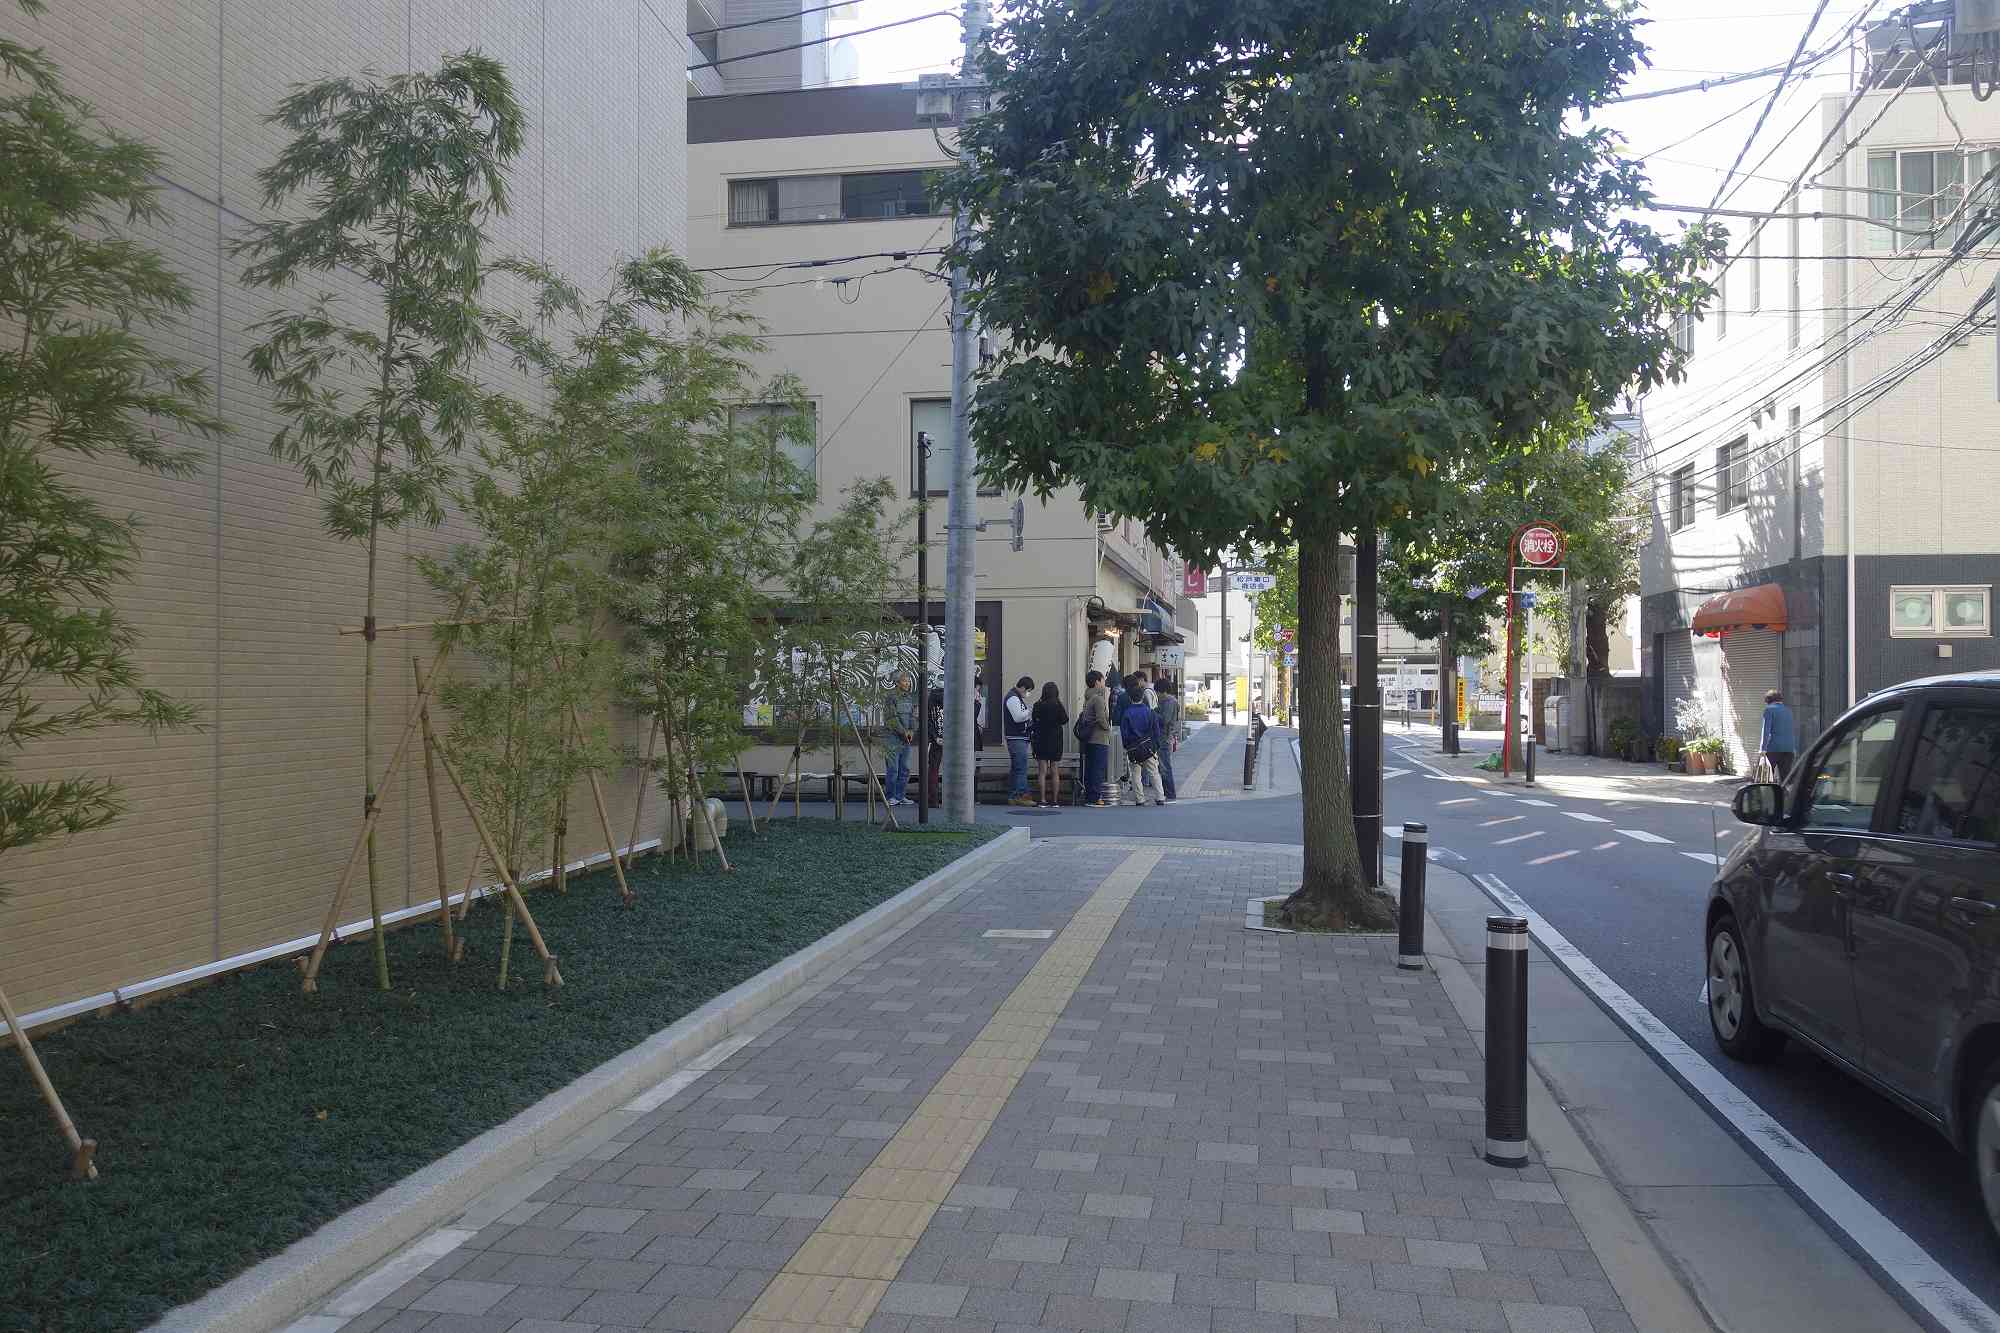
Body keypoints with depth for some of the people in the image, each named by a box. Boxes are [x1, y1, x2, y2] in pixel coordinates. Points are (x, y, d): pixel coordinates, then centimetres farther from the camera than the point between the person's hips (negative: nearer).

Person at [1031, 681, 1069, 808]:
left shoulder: (1038, 705, -6)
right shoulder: (1058, 706, -8)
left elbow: (1034, 720, 4)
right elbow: (1064, 720, -3)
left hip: (1041, 740, 0)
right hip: (1055, 741, 0)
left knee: (1042, 772, 2)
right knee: (1055, 772, 7)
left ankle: (1043, 800, -4)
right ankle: (1055, 801, 7)